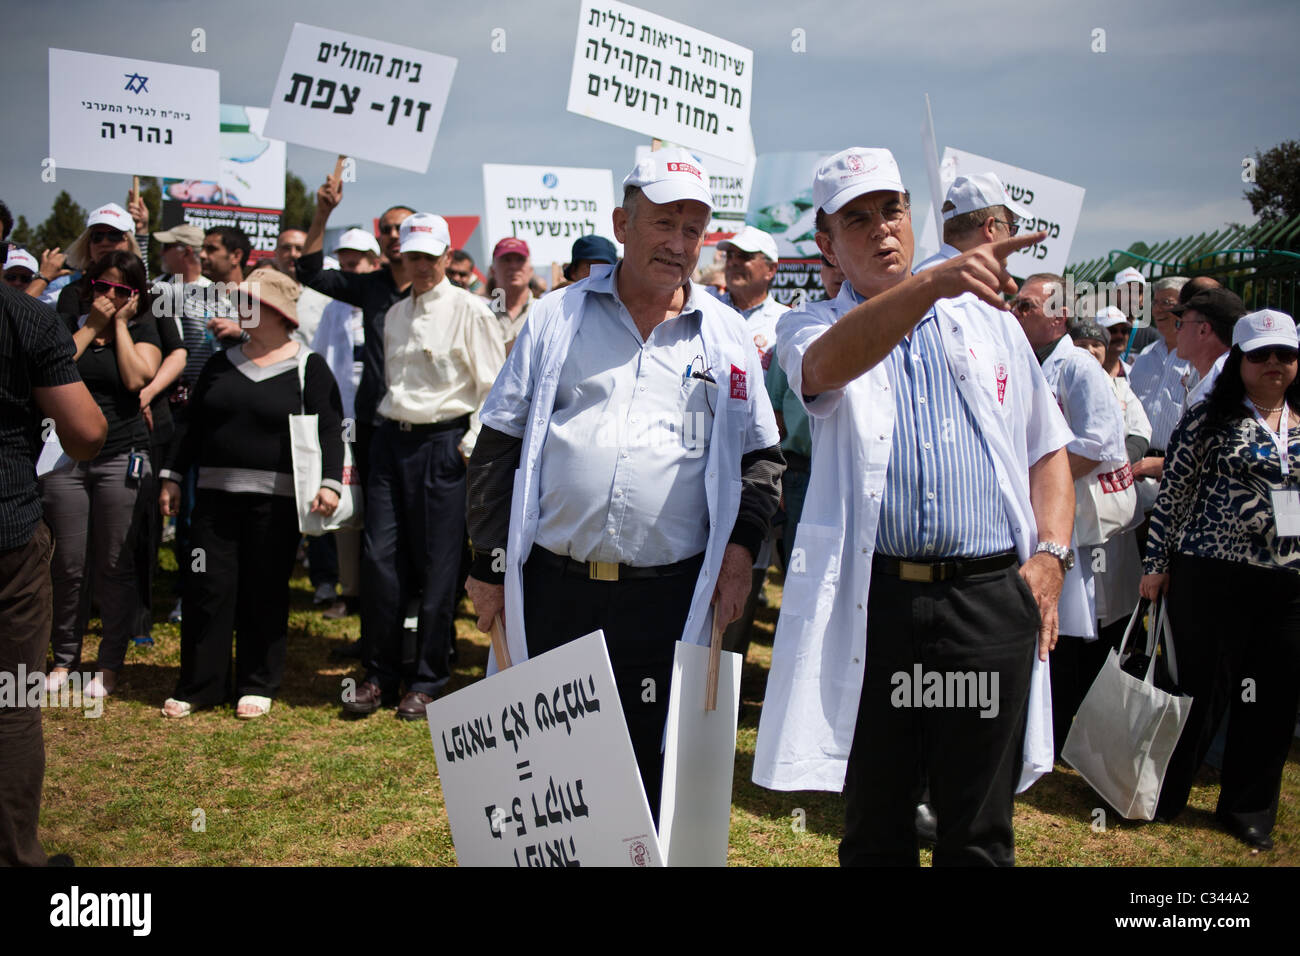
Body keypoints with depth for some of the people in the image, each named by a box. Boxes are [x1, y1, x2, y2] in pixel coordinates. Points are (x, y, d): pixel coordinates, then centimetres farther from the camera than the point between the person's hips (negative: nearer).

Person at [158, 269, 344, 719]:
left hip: (274, 498, -4)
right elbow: (194, 426, 16)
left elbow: (329, 429, -6)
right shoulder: (222, 363, 12)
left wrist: (330, 481, -18)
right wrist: (172, 476, 12)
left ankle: (258, 686, 16)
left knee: (266, 593, 4)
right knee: (207, 588, 2)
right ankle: (197, 685, 13)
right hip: (215, 495, 4)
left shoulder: (308, 367, -1)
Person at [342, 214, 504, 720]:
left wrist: (472, 445, -11)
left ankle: (427, 682, 11)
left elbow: (492, 385, -6)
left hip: (444, 444, -6)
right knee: (379, 558, 3)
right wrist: (389, 427, 16)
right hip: (391, 438, 6)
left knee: (437, 565, 0)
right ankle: (379, 674, 14)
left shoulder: (469, 310, -4)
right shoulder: (395, 314, 15)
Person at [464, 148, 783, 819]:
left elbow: (761, 457, 13)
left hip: (669, 599, 0)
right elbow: (497, 448, 7)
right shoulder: (556, 318, 6)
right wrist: (488, 563, 3)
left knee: (648, 766, 6)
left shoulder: (726, 336, 8)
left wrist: (740, 546, -1)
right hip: (550, 592, 0)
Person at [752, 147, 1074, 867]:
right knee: (874, 827, 11)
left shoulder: (988, 320, 16)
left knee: (978, 835, 8)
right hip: (869, 602, -1)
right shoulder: (812, 330, 7)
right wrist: (932, 283, -35)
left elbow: (1047, 448, 18)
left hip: (990, 599, 2)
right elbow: (829, 362, -19)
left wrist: (1050, 553, 2)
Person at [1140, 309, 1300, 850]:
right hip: (1214, 578, -4)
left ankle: (1249, 810, 25)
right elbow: (1172, 494, -3)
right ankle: (1163, 797, 20)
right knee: (1202, 691, 2)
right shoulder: (1208, 419, -2)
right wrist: (1157, 564, -5)